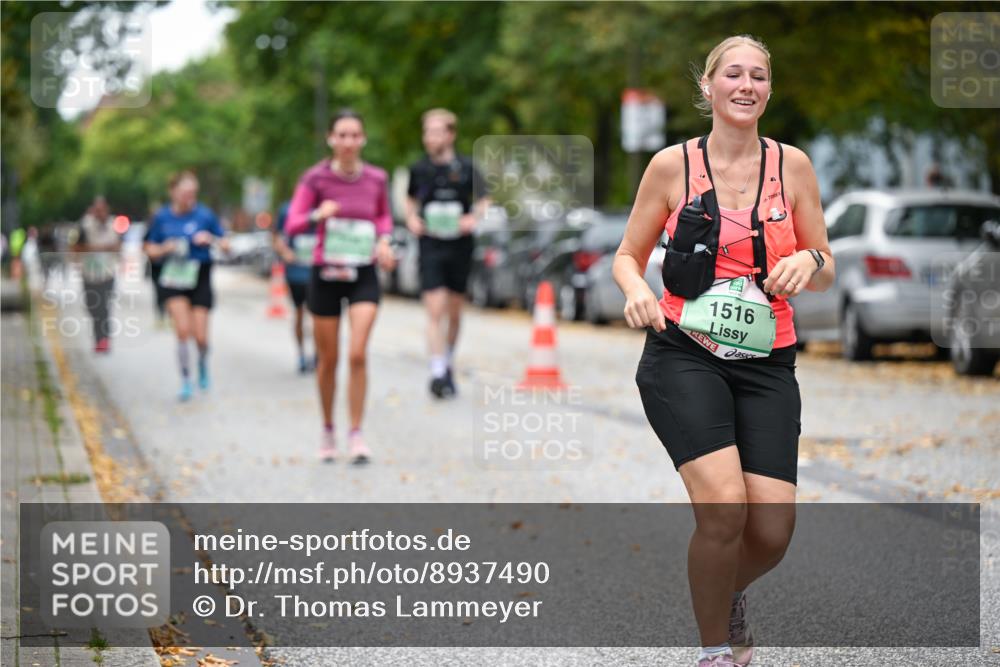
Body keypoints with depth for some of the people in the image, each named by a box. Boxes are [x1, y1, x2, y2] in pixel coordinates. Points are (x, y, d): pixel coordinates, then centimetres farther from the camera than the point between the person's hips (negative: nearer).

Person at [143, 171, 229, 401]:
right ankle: (186, 381, 0)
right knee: (183, 331, -13)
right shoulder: (162, 217, 1)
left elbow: (226, 246, 1)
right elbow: (151, 250, 10)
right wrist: (165, 249, -11)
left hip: (200, 278, 0)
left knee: (200, 336, -1)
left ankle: (203, 365, 32)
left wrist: (210, 240, -18)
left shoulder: (204, 215, -4)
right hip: (174, 279, 0)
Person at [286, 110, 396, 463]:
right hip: (325, 274, -1)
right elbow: (292, 225, -12)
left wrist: (384, 241, -1)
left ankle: (356, 434, -4)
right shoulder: (316, 178, -7)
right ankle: (327, 431, 25)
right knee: (328, 359, 7)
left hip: (364, 275, 1)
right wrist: (317, 215, -31)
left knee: (357, 354, -13)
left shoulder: (376, 178, 0)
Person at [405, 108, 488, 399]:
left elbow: (483, 201, 9)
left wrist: (474, 217, -11)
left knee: (455, 313, 11)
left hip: (460, 245, 1)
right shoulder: (419, 169, 3)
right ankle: (438, 372, -15)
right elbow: (410, 199, 20)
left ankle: (448, 364, 31)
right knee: (435, 311, -13)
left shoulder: (466, 168, -1)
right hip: (430, 246, 0)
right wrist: (411, 218, 1)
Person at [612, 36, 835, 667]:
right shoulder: (673, 165, 0)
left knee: (772, 532, -8)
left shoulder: (791, 164, 5)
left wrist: (810, 261, -12)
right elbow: (628, 256, 9)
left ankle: (729, 595, 30)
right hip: (684, 358, -2)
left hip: (767, 362, 3)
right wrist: (636, 290, -14)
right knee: (724, 509, -23)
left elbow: (825, 273, 11)